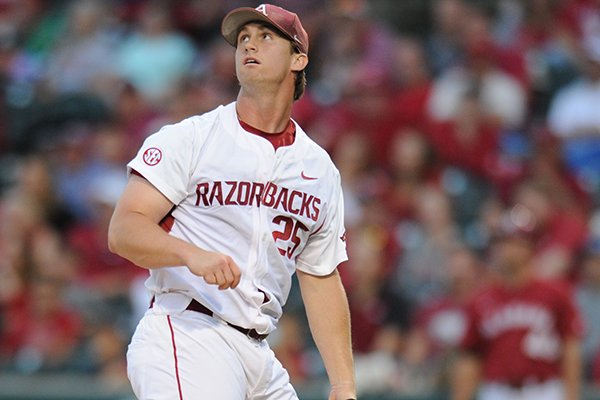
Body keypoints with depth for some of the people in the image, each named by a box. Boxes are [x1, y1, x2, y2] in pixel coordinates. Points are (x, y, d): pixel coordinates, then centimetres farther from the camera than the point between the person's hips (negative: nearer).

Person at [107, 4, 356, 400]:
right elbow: (123, 231, -8)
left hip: (259, 355, 6)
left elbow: (322, 282, 20)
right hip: (185, 334, -6)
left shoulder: (321, 169, 17)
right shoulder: (189, 138, 1)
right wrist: (192, 254, -27)